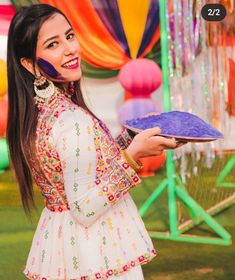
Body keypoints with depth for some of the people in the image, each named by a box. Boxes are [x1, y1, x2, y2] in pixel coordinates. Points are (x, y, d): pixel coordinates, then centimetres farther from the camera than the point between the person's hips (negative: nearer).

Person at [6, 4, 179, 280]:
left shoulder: (35, 111, 1)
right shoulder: (73, 121, -26)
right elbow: (84, 210, -25)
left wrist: (129, 139, 8)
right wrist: (133, 154, -23)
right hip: (98, 257, -8)